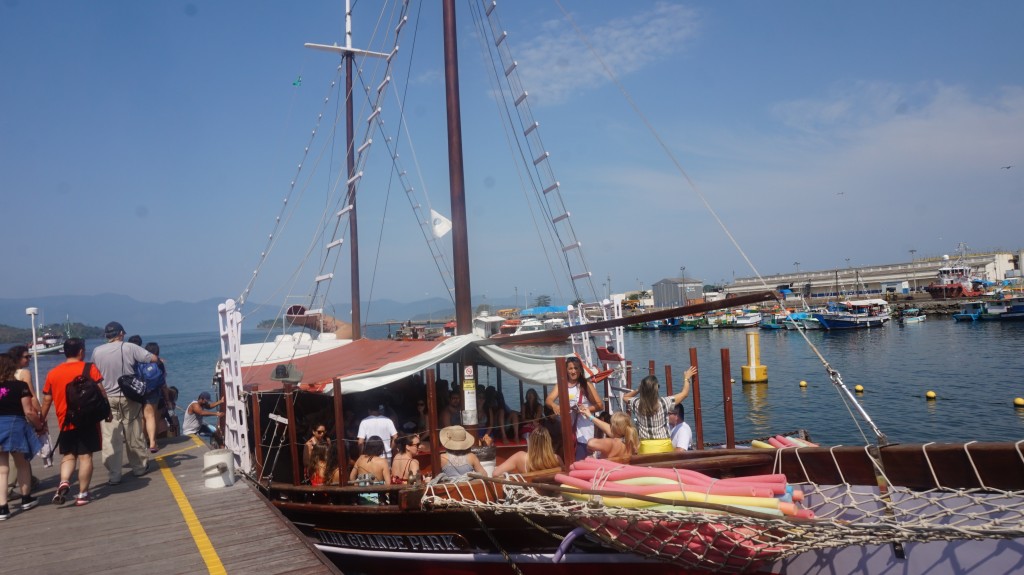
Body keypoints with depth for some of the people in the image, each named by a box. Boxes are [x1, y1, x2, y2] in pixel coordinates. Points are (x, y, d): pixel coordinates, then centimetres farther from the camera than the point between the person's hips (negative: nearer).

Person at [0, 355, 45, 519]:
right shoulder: (20, 386, -8)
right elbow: (29, 411, -11)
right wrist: (39, 426, 4)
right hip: (15, 426, -2)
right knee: (22, 464, 18)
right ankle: (26, 499, 30)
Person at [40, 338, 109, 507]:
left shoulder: (53, 373, 4)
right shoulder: (89, 368, -5)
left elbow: (47, 400, 8)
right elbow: (101, 392, -7)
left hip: (65, 422, 3)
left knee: (68, 455, 15)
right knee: (85, 456, 2)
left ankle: (64, 482, -9)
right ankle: (82, 494, 4)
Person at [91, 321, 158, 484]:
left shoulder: (97, 352, -1)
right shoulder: (129, 348, -8)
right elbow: (153, 358, -8)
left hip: (107, 399, 1)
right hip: (129, 398, -1)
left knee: (110, 438, 2)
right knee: (134, 435, 12)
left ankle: (113, 475, 1)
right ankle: (139, 467, 24)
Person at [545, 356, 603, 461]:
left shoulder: (586, 385, 1)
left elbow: (599, 404, -1)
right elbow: (548, 400, -3)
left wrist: (586, 409, -19)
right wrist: (554, 406, -26)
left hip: (583, 430, -3)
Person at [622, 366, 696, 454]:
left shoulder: (636, 404, -3)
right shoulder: (664, 402, -10)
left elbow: (625, 397, 22)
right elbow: (684, 393, 4)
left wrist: (637, 390, 15)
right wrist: (687, 378, 18)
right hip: (663, 446, -2)